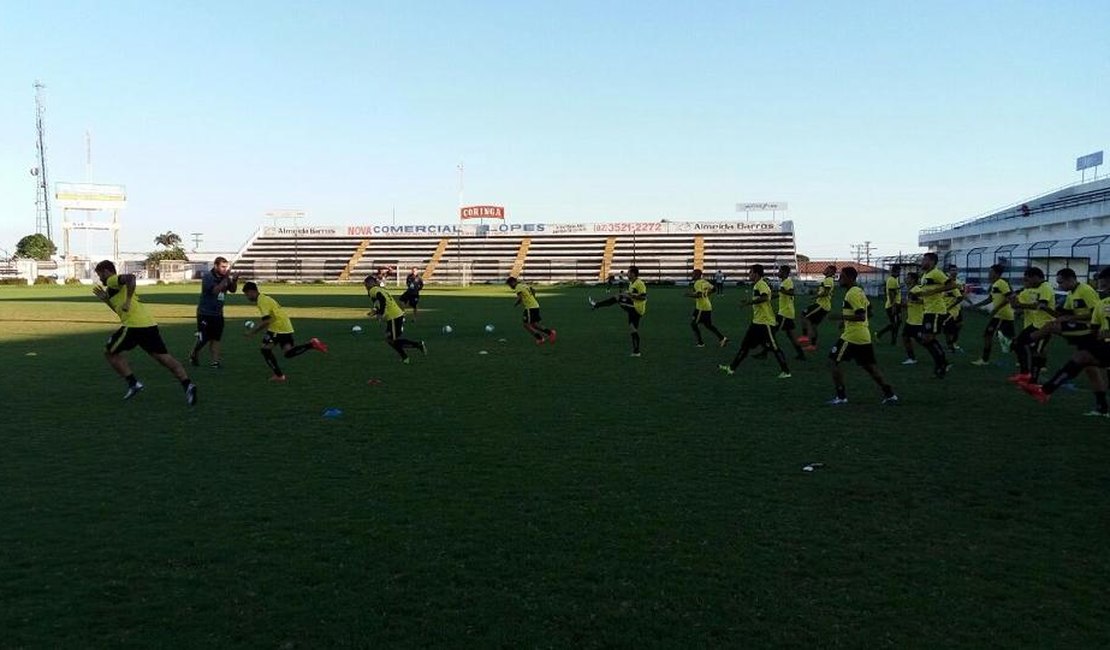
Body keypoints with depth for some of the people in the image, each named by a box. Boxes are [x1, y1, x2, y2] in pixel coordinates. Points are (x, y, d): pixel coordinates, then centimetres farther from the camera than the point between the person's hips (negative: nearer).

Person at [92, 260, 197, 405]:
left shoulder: (112, 280, 3)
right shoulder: (116, 287, 31)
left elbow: (130, 277, -21)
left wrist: (127, 301, -22)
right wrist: (106, 299, 34)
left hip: (133, 325, -8)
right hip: (149, 324, 8)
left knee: (110, 352, 11)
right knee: (164, 357, 2)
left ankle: (133, 383, 3)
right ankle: (187, 384, -14)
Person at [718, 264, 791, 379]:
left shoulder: (762, 284, -15)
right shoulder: (755, 285, 15)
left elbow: (764, 297, -34)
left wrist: (748, 302, -30)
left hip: (766, 322, -10)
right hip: (757, 322, 10)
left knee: (774, 347, -4)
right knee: (745, 345, 10)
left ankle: (786, 371, 5)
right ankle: (732, 368, 15)